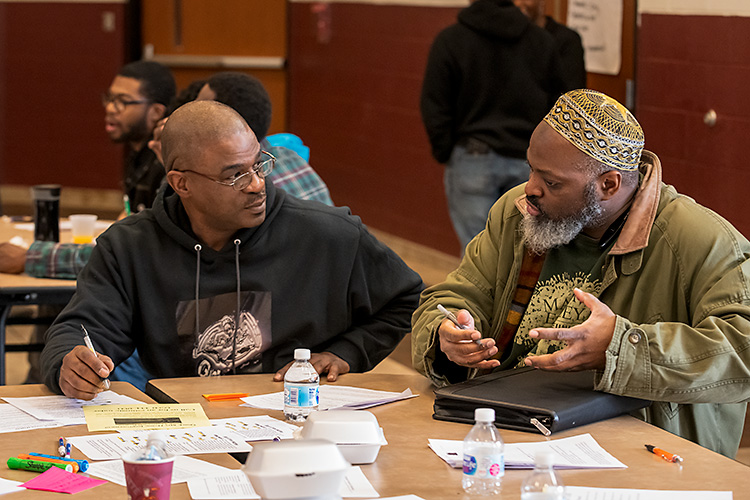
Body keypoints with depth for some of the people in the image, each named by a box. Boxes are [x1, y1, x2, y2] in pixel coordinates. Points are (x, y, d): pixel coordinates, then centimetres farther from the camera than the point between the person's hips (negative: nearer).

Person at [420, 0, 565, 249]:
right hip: (526, 162, 3)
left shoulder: (450, 40, -6)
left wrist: (445, 154, 4)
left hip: (473, 160, -3)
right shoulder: (542, 41, 5)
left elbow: (434, 109, -6)